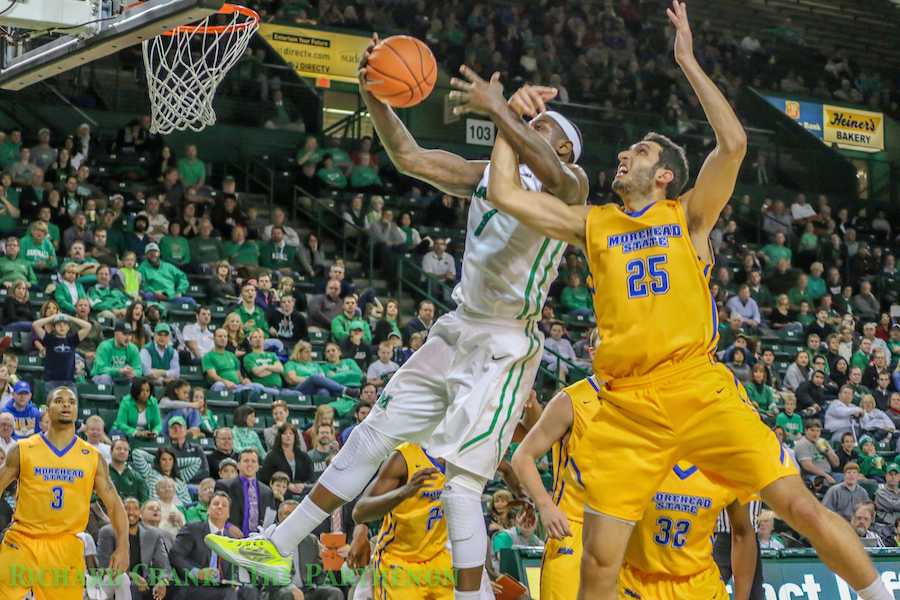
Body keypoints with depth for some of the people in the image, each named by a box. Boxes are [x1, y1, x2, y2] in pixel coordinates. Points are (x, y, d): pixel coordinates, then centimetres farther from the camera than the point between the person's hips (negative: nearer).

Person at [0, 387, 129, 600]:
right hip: (21, 542, -1)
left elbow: (114, 504, 7)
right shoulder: (23, 450, 3)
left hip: (66, 549, 1)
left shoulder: (92, 457, 7)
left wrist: (122, 547, -6)